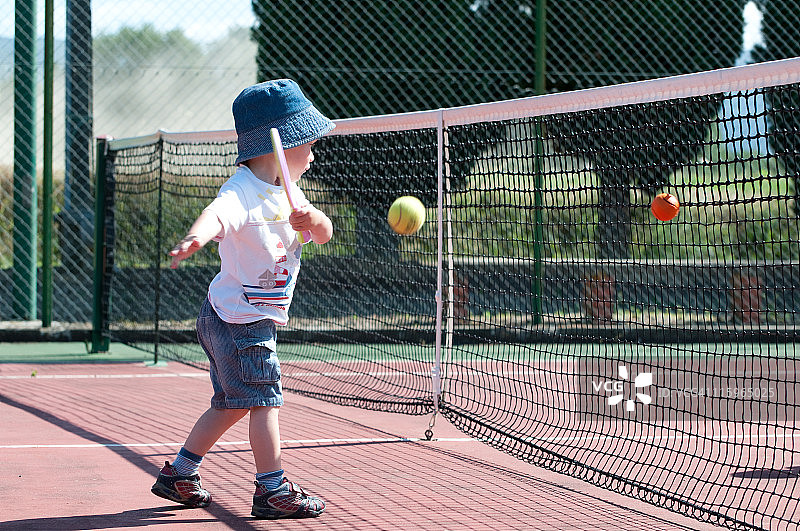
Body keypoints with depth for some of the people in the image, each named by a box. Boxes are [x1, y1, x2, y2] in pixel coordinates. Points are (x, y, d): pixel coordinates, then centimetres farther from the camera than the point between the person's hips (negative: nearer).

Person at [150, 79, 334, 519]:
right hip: (241, 318, -10)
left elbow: (325, 233, 6)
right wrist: (194, 238, -66)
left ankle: (177, 475, 27)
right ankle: (272, 491, -2)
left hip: (240, 319, 10)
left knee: (230, 404, 17)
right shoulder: (241, 191, -23)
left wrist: (311, 218, -19)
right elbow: (216, 215, -43)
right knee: (264, 400, -7)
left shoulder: (286, 190, 7)